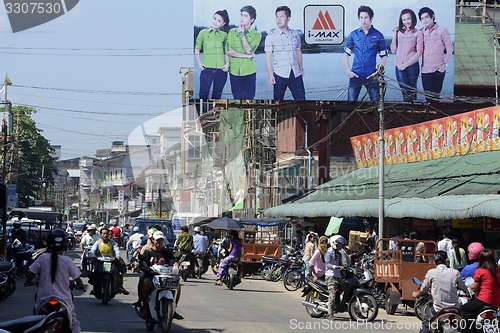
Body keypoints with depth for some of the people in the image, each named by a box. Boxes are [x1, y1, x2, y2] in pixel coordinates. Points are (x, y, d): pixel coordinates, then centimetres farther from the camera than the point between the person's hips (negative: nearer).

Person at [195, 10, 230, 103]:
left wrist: (227, 63, -4)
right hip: (207, 69, -1)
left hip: (221, 70, 1)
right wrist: (199, 63, -1)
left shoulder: (224, 35, 6)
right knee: (203, 95, -3)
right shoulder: (203, 33, 3)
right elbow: (197, 49, 8)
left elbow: (226, 51, 11)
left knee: (217, 96, 9)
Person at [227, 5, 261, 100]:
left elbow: (249, 51, -14)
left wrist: (242, 34, -14)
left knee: (248, 98, 2)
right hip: (234, 72, 1)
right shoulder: (232, 32, 2)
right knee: (237, 98, 8)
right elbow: (229, 51, -8)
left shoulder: (256, 35, -1)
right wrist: (246, 56, -12)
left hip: (249, 72, -1)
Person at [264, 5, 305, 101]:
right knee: (278, 100, 4)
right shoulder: (271, 36, -3)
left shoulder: (295, 34, 8)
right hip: (280, 74, -3)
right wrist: (270, 74, -9)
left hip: (296, 74, 3)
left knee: (301, 98, 3)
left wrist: (301, 69, 16)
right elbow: (268, 56, -4)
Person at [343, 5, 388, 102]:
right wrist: (348, 70, 2)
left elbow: (384, 56, 5)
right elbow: (346, 54, 11)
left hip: (371, 76, -1)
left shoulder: (378, 36, 2)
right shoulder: (353, 34, 6)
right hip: (355, 75, 1)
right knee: (351, 101, -1)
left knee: (376, 101, 0)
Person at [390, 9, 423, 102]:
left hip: (412, 66, -2)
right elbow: (393, 51, 12)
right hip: (399, 67, 2)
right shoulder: (399, 33, 12)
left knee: (411, 92, 2)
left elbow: (419, 52, -3)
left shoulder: (418, 33, 3)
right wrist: (394, 36, 2)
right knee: (405, 92, -4)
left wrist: (405, 65, -8)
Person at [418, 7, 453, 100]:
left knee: (436, 95, -2)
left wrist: (445, 64, -6)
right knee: (428, 96, 1)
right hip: (425, 69, 3)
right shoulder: (421, 32, 10)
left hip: (438, 69, -3)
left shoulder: (442, 31, -1)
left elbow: (449, 49, 1)